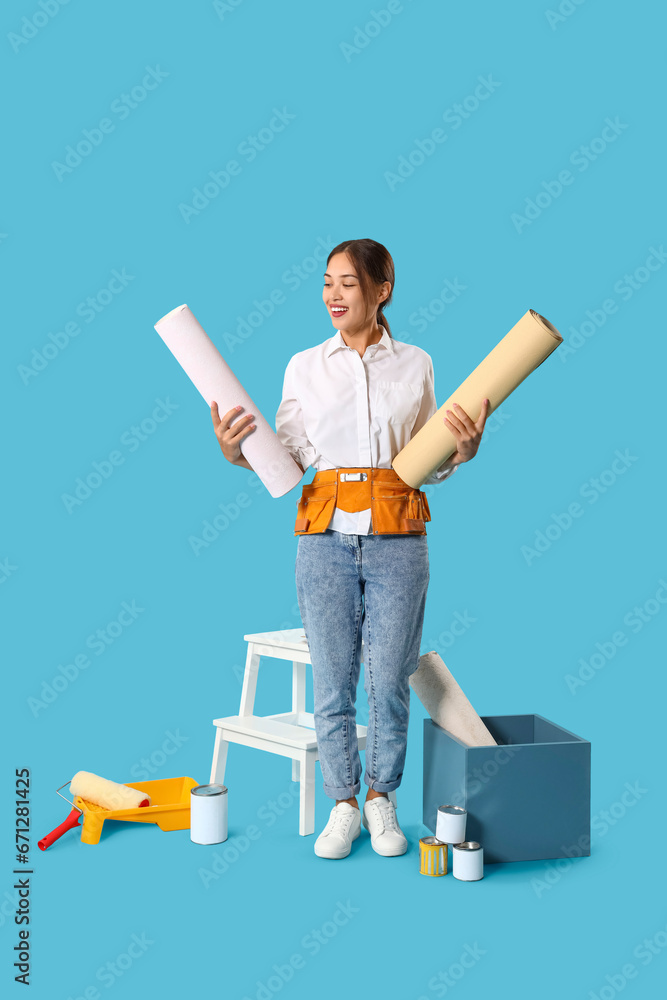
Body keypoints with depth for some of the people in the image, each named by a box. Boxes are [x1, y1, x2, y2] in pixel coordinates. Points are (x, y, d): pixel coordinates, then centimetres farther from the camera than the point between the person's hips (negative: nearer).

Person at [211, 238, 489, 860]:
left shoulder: (415, 365, 8)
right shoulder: (304, 366, 8)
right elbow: (290, 460, 6)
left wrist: (463, 450, -8)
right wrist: (236, 452, -11)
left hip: (397, 539, 0)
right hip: (326, 536, 1)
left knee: (389, 679, 2)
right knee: (332, 679, 3)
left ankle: (381, 800, 22)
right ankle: (343, 805, 18)